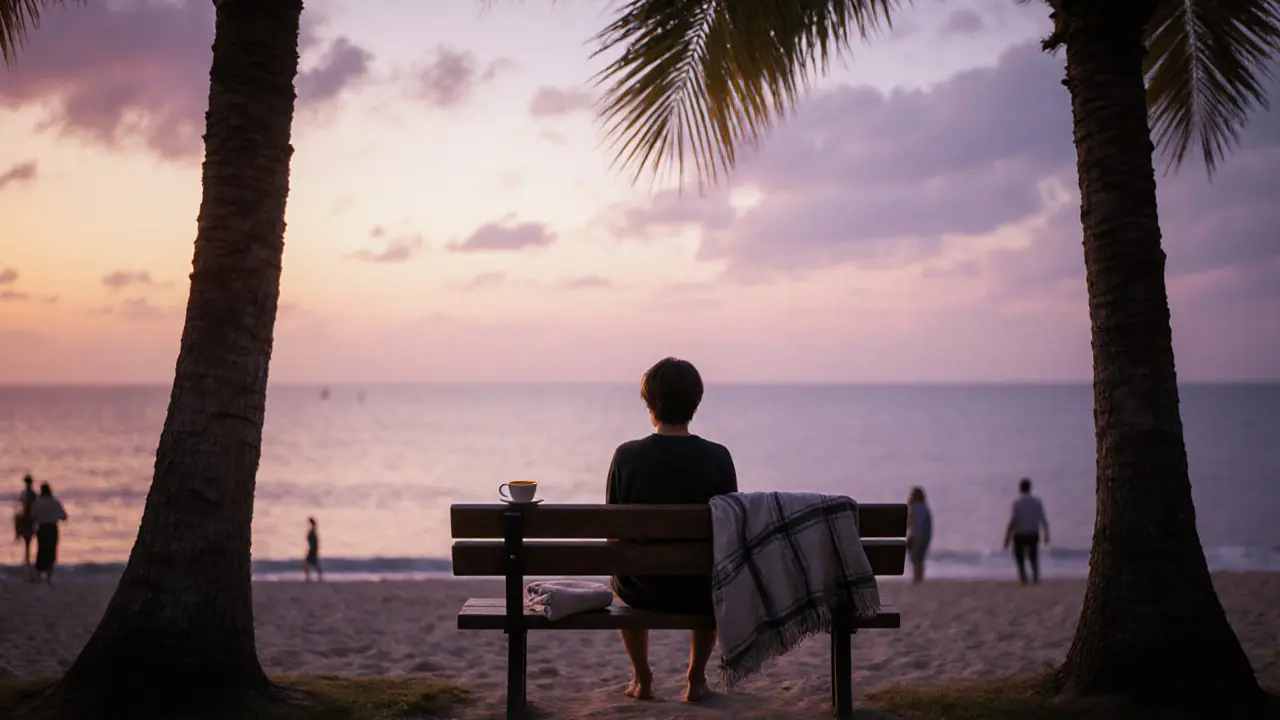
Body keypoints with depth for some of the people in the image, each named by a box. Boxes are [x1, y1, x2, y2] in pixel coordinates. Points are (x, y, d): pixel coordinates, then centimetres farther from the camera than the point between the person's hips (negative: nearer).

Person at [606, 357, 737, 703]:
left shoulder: (627, 455, -13)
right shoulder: (717, 457, -12)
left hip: (641, 591, 0)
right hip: (699, 592, 0)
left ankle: (641, 678, 39)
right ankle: (696, 678, 35)